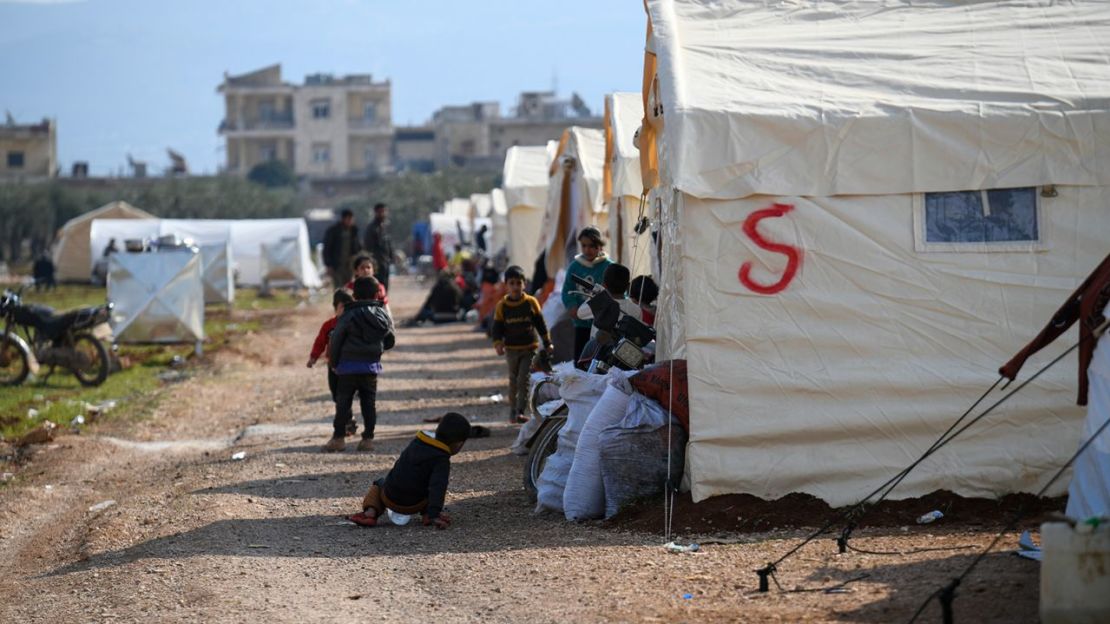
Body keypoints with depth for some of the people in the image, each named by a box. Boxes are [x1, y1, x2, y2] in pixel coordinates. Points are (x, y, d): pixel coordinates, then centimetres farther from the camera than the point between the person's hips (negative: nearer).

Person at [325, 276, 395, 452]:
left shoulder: (348, 315, -9)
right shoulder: (384, 315, 2)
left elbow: (335, 341, -6)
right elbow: (390, 342, 12)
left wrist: (333, 362, 7)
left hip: (349, 366, -3)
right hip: (372, 366, 3)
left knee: (343, 403, 3)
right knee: (368, 403, 9)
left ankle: (338, 438, 4)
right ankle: (368, 438, 7)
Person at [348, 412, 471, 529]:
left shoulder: (416, 442, 4)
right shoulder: (442, 461, -14)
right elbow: (437, 487, -26)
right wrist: (433, 514, -31)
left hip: (389, 497, 3)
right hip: (413, 506, -3)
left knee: (379, 484, 35)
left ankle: (370, 511, 6)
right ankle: (428, 515, -2)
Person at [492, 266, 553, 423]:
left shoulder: (531, 302, -3)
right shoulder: (502, 305, -2)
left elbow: (540, 324, 4)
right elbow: (497, 327, 0)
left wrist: (547, 343, 6)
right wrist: (498, 344, -16)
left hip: (529, 348, -2)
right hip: (511, 349, 2)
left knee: (524, 380, -10)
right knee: (513, 380, 12)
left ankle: (520, 412, -11)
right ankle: (512, 411, 23)